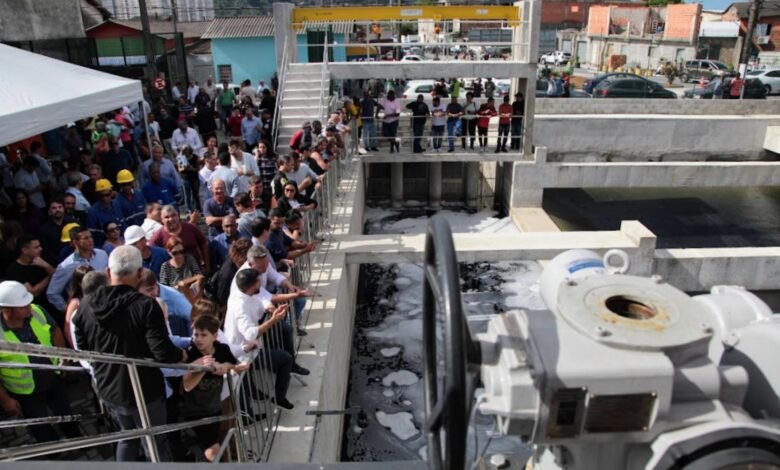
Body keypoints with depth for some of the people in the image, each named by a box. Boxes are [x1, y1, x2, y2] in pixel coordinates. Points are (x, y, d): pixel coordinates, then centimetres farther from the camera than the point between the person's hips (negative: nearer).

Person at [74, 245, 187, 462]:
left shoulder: (86, 305, -6)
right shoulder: (145, 305, -25)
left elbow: (83, 348, 8)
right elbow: (163, 353, -25)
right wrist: (181, 355, -4)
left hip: (107, 388, 6)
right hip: (144, 391, -6)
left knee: (128, 435, 27)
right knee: (155, 444, 12)